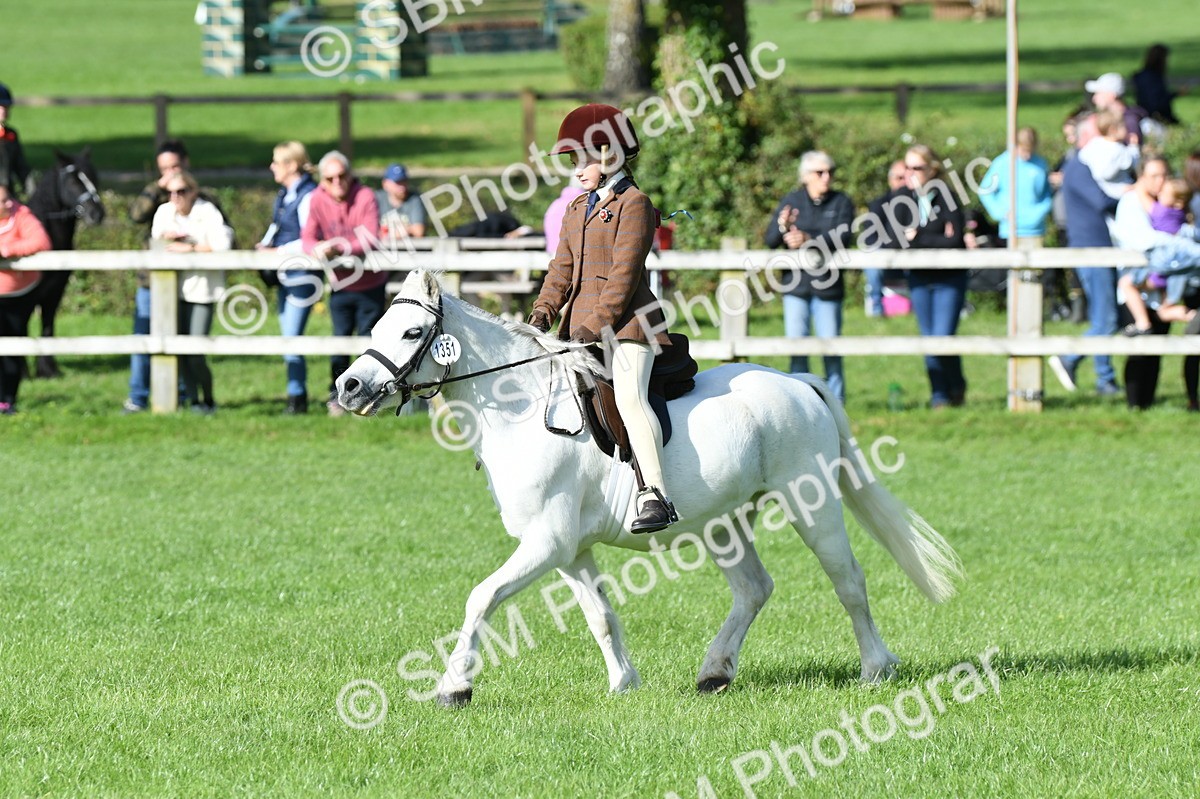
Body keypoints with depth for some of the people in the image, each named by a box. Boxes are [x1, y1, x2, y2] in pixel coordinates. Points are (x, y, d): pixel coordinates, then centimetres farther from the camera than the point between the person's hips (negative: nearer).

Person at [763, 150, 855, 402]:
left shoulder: (841, 203, 3)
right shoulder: (791, 201, 7)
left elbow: (841, 238, -14)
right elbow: (769, 240, 1)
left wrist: (808, 240, -28)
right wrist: (782, 227, -22)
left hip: (827, 285, -1)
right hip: (796, 285, 1)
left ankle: (836, 398, 11)